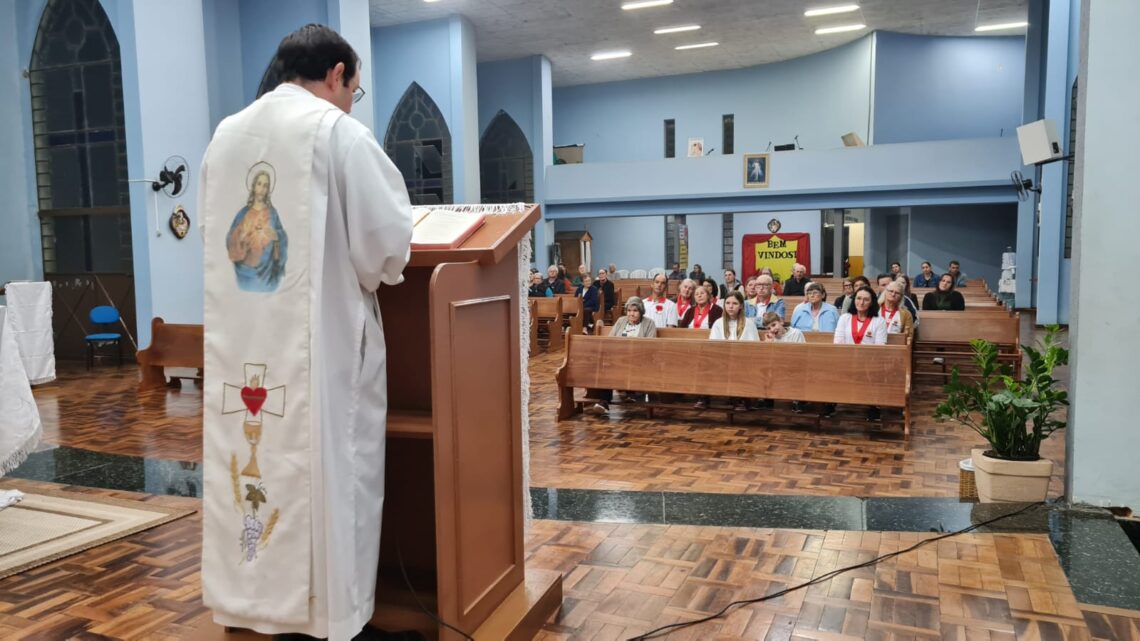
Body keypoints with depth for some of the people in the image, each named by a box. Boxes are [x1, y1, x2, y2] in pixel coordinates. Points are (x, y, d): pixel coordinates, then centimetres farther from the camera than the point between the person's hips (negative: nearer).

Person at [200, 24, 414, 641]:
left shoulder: (225, 134, 10)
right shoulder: (338, 131, -8)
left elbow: (214, 232, 18)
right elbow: (385, 241, -9)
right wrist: (375, 272, 11)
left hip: (235, 342, 6)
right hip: (319, 341, -6)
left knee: (245, 463, 14)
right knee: (327, 470, 4)